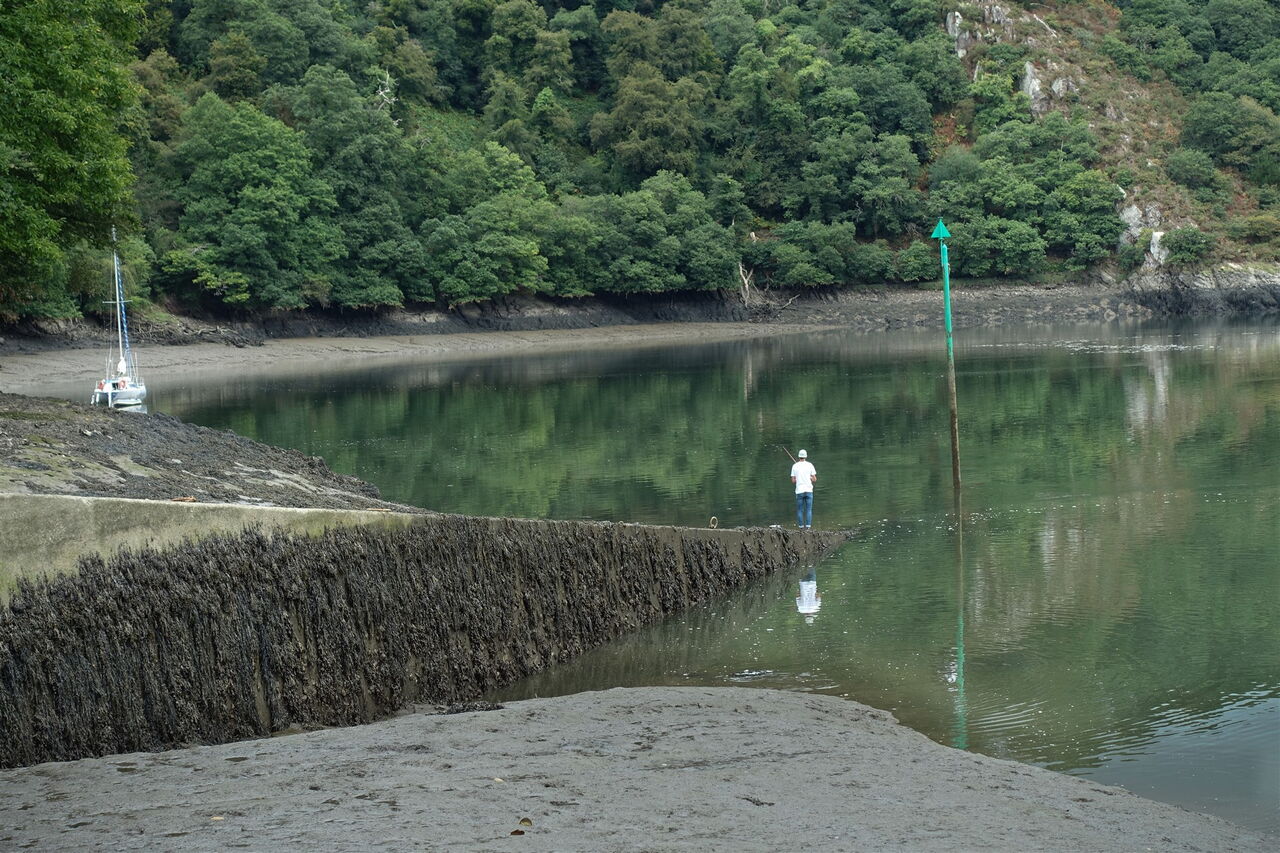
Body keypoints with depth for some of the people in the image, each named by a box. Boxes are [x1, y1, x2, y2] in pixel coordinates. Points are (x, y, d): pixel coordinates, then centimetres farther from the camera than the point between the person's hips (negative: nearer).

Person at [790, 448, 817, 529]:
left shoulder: (795, 466, 1)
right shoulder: (810, 465, -1)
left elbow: (793, 480, 3)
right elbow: (814, 479, 0)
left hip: (799, 491, 0)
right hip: (809, 490, 0)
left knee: (800, 510, 9)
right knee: (809, 509, 3)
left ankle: (801, 526, 9)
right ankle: (808, 526, -4)